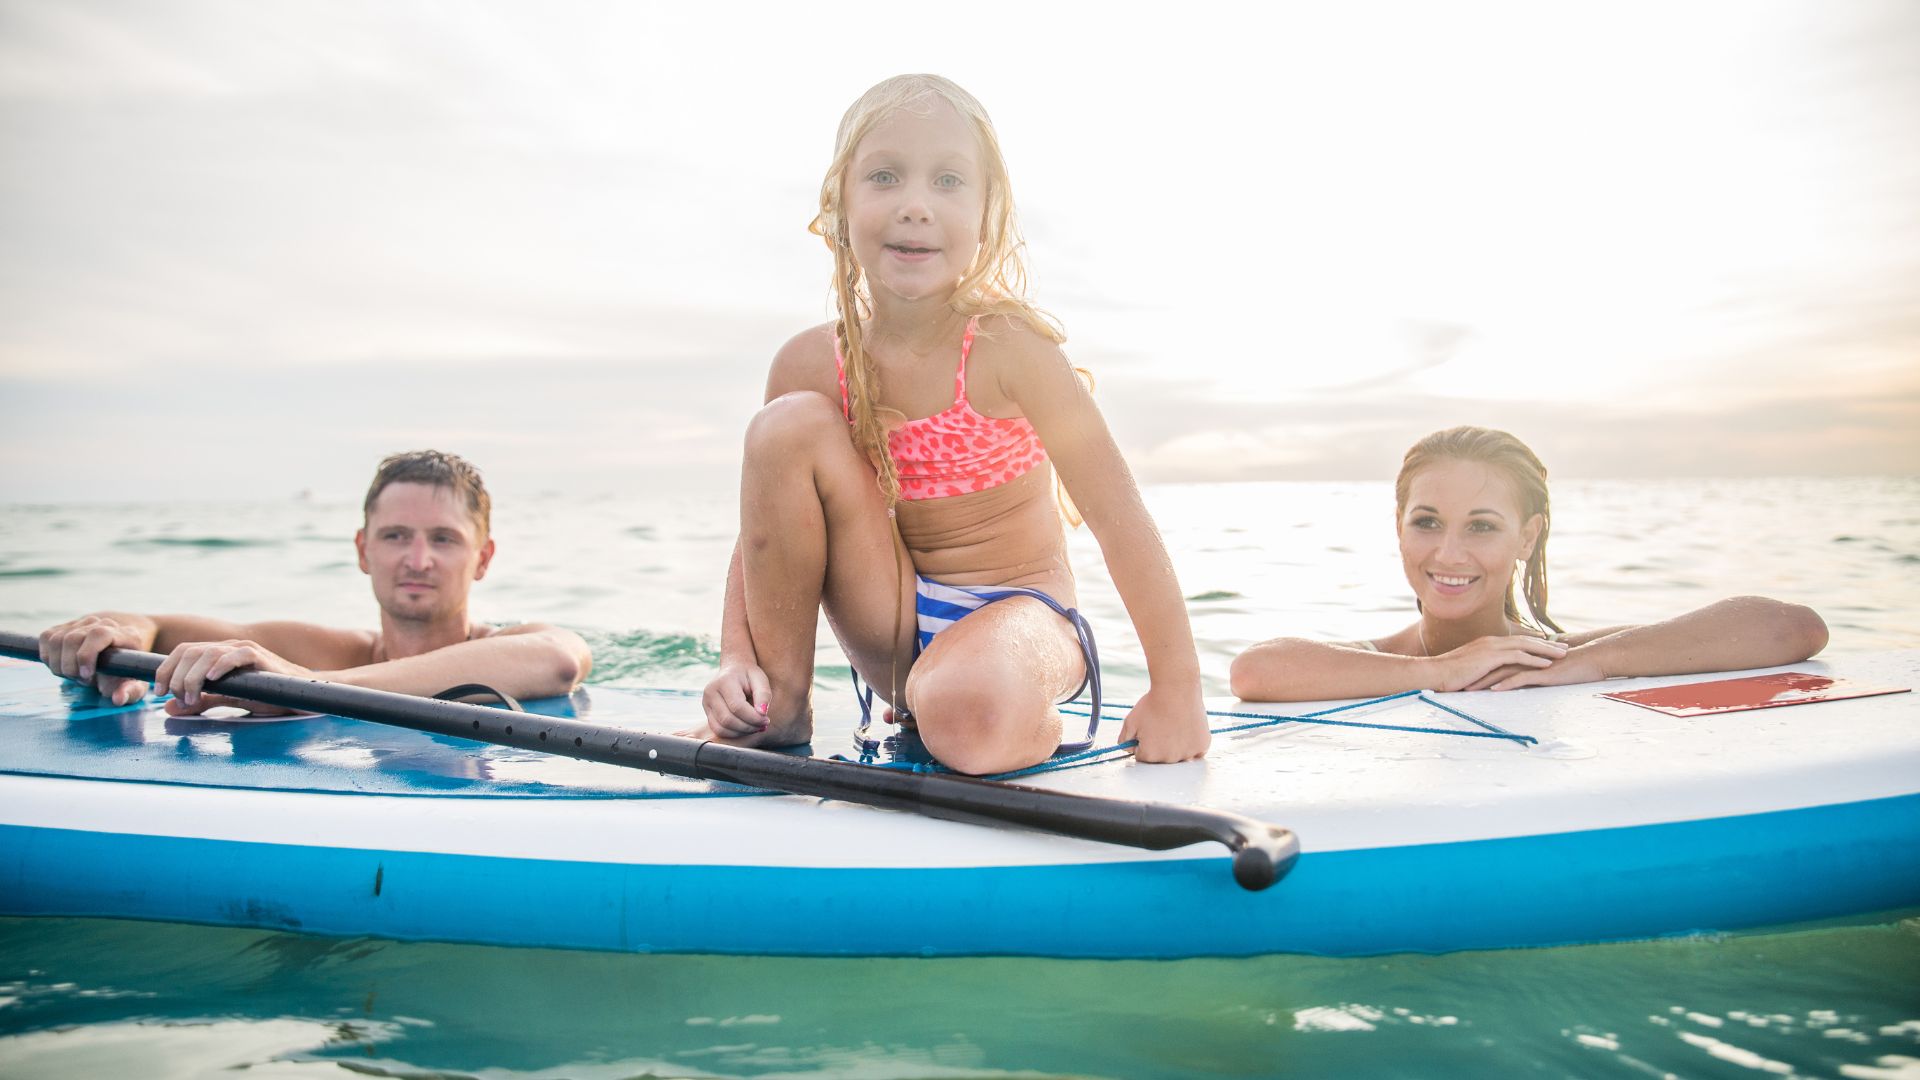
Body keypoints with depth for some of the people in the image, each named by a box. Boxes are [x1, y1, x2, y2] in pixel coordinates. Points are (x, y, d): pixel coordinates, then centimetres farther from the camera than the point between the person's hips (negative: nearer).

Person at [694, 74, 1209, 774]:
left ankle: (1033, 724, 0)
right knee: (787, 425, -16)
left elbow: (1118, 517, -18)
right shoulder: (810, 366, -6)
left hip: (1016, 609, -4)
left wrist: (1176, 690, -19)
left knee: (966, 715, -40)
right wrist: (737, 658, -16)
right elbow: (761, 530, 1)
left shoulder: (1006, 345, -19)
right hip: (896, 629, 5)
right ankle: (781, 706, -6)